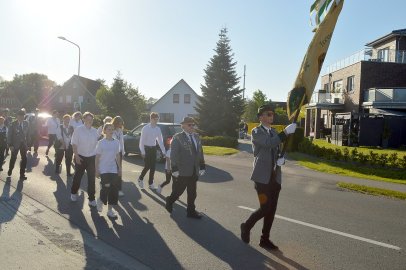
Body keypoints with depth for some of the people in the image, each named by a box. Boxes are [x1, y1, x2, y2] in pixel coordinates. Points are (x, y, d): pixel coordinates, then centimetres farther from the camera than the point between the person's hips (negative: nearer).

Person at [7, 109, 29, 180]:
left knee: (24, 159, -3)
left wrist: (26, 140, 1)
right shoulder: (13, 124, -10)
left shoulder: (26, 123, -1)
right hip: (15, 144, -2)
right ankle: (10, 170, 42)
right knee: (13, 158, 14)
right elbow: (9, 135, -8)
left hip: (23, 143, 2)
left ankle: (22, 174, 8)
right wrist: (10, 145, -13)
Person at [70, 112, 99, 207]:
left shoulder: (95, 131, 1)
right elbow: (74, 144, -7)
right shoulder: (78, 130, -8)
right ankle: (73, 193, 39)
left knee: (92, 179, 3)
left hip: (92, 157, 2)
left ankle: (91, 199, 13)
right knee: (77, 176, 14)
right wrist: (76, 156, -12)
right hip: (80, 157, -2)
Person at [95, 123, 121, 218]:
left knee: (114, 189, 0)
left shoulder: (116, 142, 3)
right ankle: (101, 200, 24)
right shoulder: (101, 143, -7)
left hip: (113, 169, 4)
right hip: (103, 170, -4)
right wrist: (97, 170, -6)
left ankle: (110, 209, 13)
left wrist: (119, 168, 10)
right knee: (106, 188, -10)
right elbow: (97, 157, -4)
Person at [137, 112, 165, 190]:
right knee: (147, 166, -5)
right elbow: (142, 140, -11)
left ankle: (151, 183, 18)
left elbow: (160, 140, 8)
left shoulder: (158, 129, 4)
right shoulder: (145, 128, -11)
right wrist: (143, 151, -15)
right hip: (146, 148, -5)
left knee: (153, 167, 6)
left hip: (153, 148, 5)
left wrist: (163, 151, 5)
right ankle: (140, 179, 21)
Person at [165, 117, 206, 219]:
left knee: (192, 193, 12)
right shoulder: (177, 137, -9)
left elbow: (200, 152, 12)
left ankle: (191, 211, 23)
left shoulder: (196, 137, 10)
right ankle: (169, 202, 34)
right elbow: (174, 154, -13)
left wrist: (202, 167, 9)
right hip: (183, 172, -6)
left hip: (194, 171, 6)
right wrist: (174, 169, -17)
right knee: (178, 190, 7)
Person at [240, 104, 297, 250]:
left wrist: (281, 159, -1)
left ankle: (265, 239, 21)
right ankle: (246, 226, 16)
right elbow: (269, 143, -24)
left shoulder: (274, 132, 16)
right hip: (262, 177, -7)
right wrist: (286, 132, -30)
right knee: (265, 208, -9)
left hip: (275, 177, 7)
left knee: (271, 210, 8)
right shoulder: (256, 132, -6)